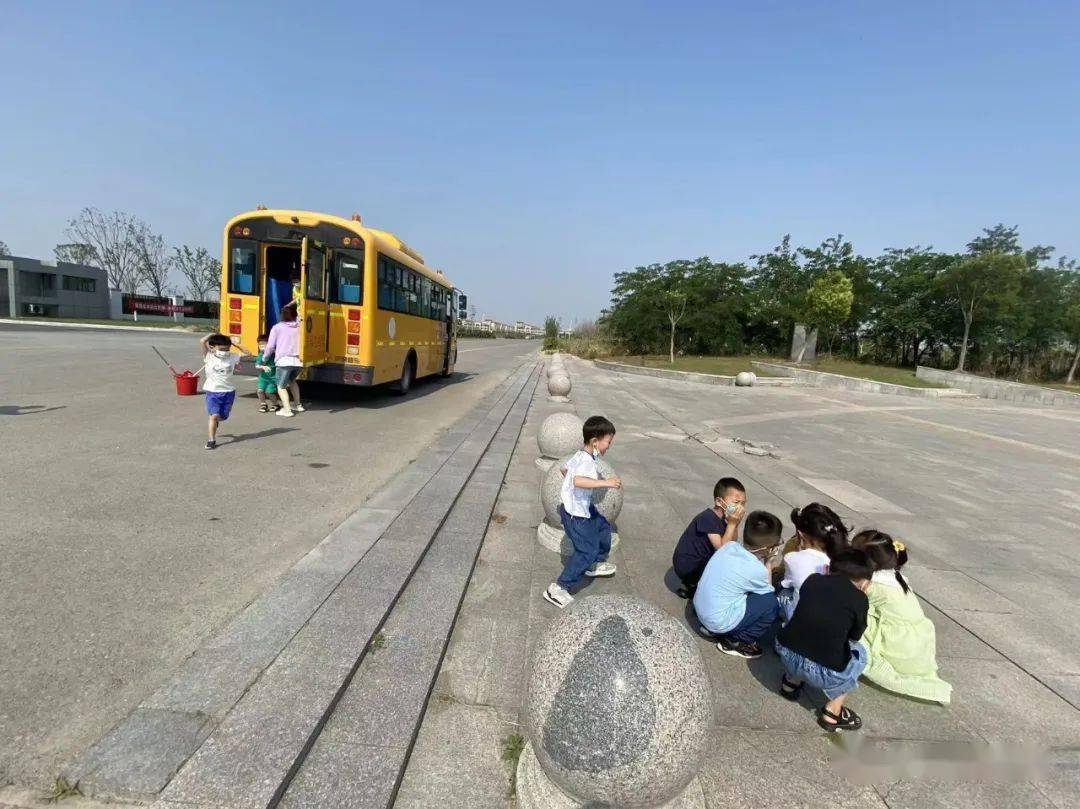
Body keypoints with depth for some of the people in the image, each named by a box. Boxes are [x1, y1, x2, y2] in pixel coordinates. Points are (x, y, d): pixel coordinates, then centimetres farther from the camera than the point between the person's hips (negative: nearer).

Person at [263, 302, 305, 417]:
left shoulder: (277, 327, 7)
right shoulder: (299, 327, 15)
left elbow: (270, 346, 6)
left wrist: (265, 358, 19)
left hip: (284, 361, -4)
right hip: (298, 361, 4)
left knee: (281, 386, 6)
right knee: (292, 380, 29)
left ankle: (287, 410, -8)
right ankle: (297, 405, 32)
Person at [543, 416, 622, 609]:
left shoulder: (579, 455, 2)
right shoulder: (587, 461, -29)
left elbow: (564, 469, 19)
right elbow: (578, 480, -49)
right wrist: (606, 482, -47)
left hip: (583, 508, 11)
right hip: (575, 514, -10)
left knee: (603, 527, 25)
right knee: (587, 551, -7)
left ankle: (596, 564, 46)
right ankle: (558, 588, 0)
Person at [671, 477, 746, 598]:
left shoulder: (723, 518, 1)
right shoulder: (707, 518, -25)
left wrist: (735, 525, -15)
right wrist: (732, 524, -26)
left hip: (701, 561, 9)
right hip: (687, 567, -9)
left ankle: (693, 583, 16)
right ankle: (692, 587, 4)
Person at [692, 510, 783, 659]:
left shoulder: (729, 546, -4)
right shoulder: (757, 570, -22)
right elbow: (768, 591, 0)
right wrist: (768, 565, 5)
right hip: (718, 622, -7)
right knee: (775, 601, -5)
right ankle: (736, 641, 5)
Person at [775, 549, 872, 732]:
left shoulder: (813, 579, 8)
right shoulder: (859, 599, 0)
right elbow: (855, 637, 15)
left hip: (786, 654, 4)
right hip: (823, 674, -3)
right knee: (859, 653, 25)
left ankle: (792, 681, 28)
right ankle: (833, 712, 21)